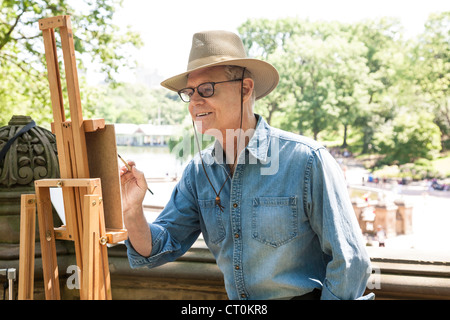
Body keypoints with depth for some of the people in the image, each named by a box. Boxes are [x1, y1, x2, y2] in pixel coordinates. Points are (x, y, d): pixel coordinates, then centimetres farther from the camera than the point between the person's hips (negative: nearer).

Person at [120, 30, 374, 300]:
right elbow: (159, 249, 2)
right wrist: (133, 211, -15)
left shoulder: (306, 160, -16)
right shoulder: (198, 173, 1)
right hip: (237, 301, 4)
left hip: (303, 295, -4)